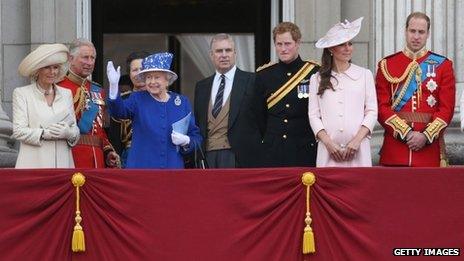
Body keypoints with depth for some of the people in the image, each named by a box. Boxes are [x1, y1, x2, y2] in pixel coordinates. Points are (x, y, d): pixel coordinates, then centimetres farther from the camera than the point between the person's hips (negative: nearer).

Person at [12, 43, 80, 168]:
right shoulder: (22, 93, 6)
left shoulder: (66, 94, 17)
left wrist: (68, 133, -10)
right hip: (34, 162, -3)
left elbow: (75, 130, 13)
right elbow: (18, 131, -3)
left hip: (62, 162, 3)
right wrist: (44, 133, -16)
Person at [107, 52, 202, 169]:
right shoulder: (137, 99, 6)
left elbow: (195, 135, 14)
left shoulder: (182, 102, 10)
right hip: (141, 167, -2)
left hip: (172, 167, 2)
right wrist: (113, 85, -33)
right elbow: (120, 110, -16)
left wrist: (186, 141, -10)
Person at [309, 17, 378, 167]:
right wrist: (328, 142, -8)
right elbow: (314, 115, 5)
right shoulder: (317, 79, 9)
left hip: (357, 149, 0)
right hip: (329, 150, 0)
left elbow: (372, 112, 5)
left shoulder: (365, 75, 9)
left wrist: (357, 140, -8)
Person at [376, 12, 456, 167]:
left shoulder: (443, 65, 7)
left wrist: (426, 136, -12)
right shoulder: (386, 65, 6)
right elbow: (382, 107, 0)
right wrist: (406, 133, -12)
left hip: (430, 147, 0)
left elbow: (447, 108, 1)